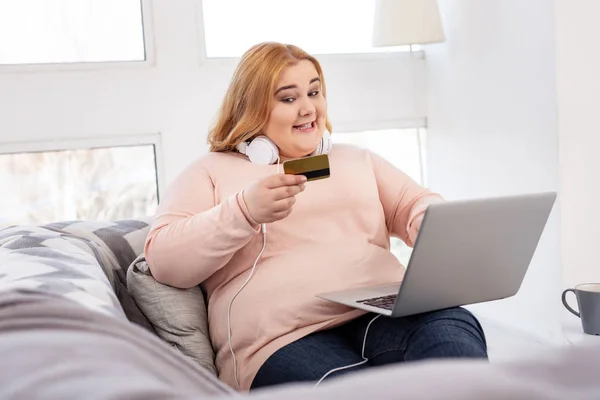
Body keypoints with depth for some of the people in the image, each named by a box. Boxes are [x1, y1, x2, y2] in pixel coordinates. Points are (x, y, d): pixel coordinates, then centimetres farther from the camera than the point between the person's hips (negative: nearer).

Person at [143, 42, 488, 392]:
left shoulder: (356, 159, 29)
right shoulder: (209, 172, 15)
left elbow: (417, 205, 20)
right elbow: (164, 261, 2)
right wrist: (244, 211, -14)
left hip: (384, 312, 4)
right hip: (285, 337, -4)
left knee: (452, 329, -31)